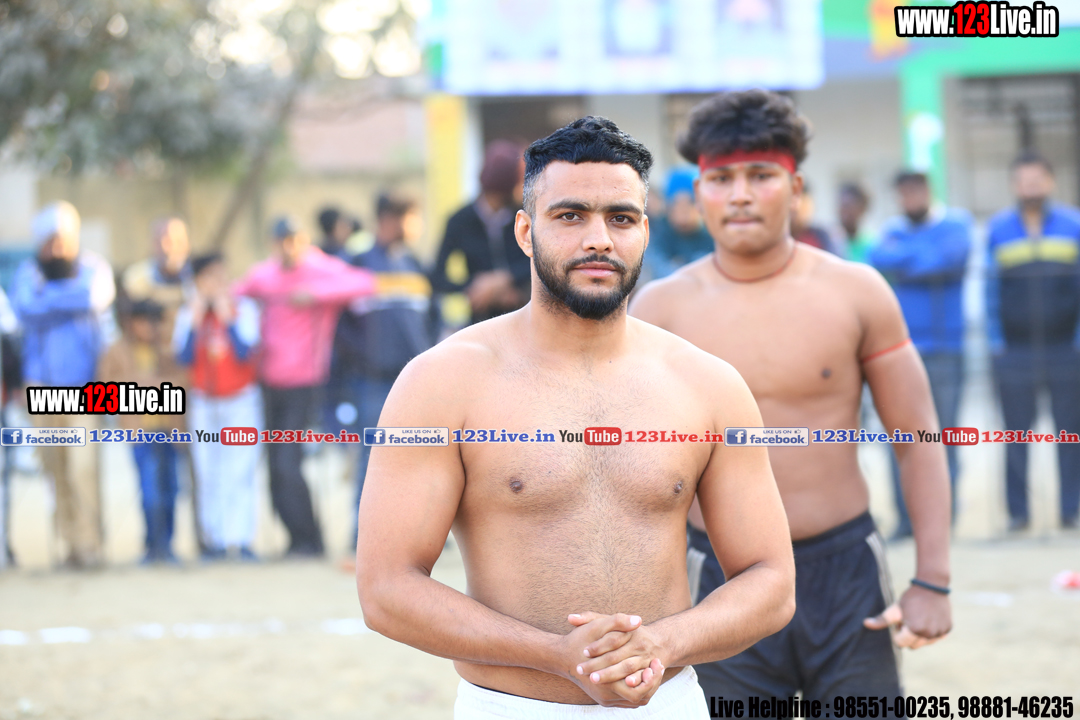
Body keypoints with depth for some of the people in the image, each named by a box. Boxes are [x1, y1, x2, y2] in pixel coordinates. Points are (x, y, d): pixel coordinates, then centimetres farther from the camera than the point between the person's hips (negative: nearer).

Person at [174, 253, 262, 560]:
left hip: (241, 400, -2)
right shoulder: (188, 313, 2)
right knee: (207, 474, 0)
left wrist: (227, 318, -19)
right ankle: (215, 538, 4)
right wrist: (195, 321, -14)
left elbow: (245, 353, -16)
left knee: (240, 471, -10)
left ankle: (242, 538, -10)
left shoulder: (243, 308, -5)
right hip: (204, 402, 2)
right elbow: (184, 357, -9)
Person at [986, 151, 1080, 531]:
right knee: (1016, 434, 1)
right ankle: (1017, 511, 6)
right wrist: (996, 342, 0)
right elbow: (991, 287, 6)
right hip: (1015, 351, 0)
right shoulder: (998, 229, 6)